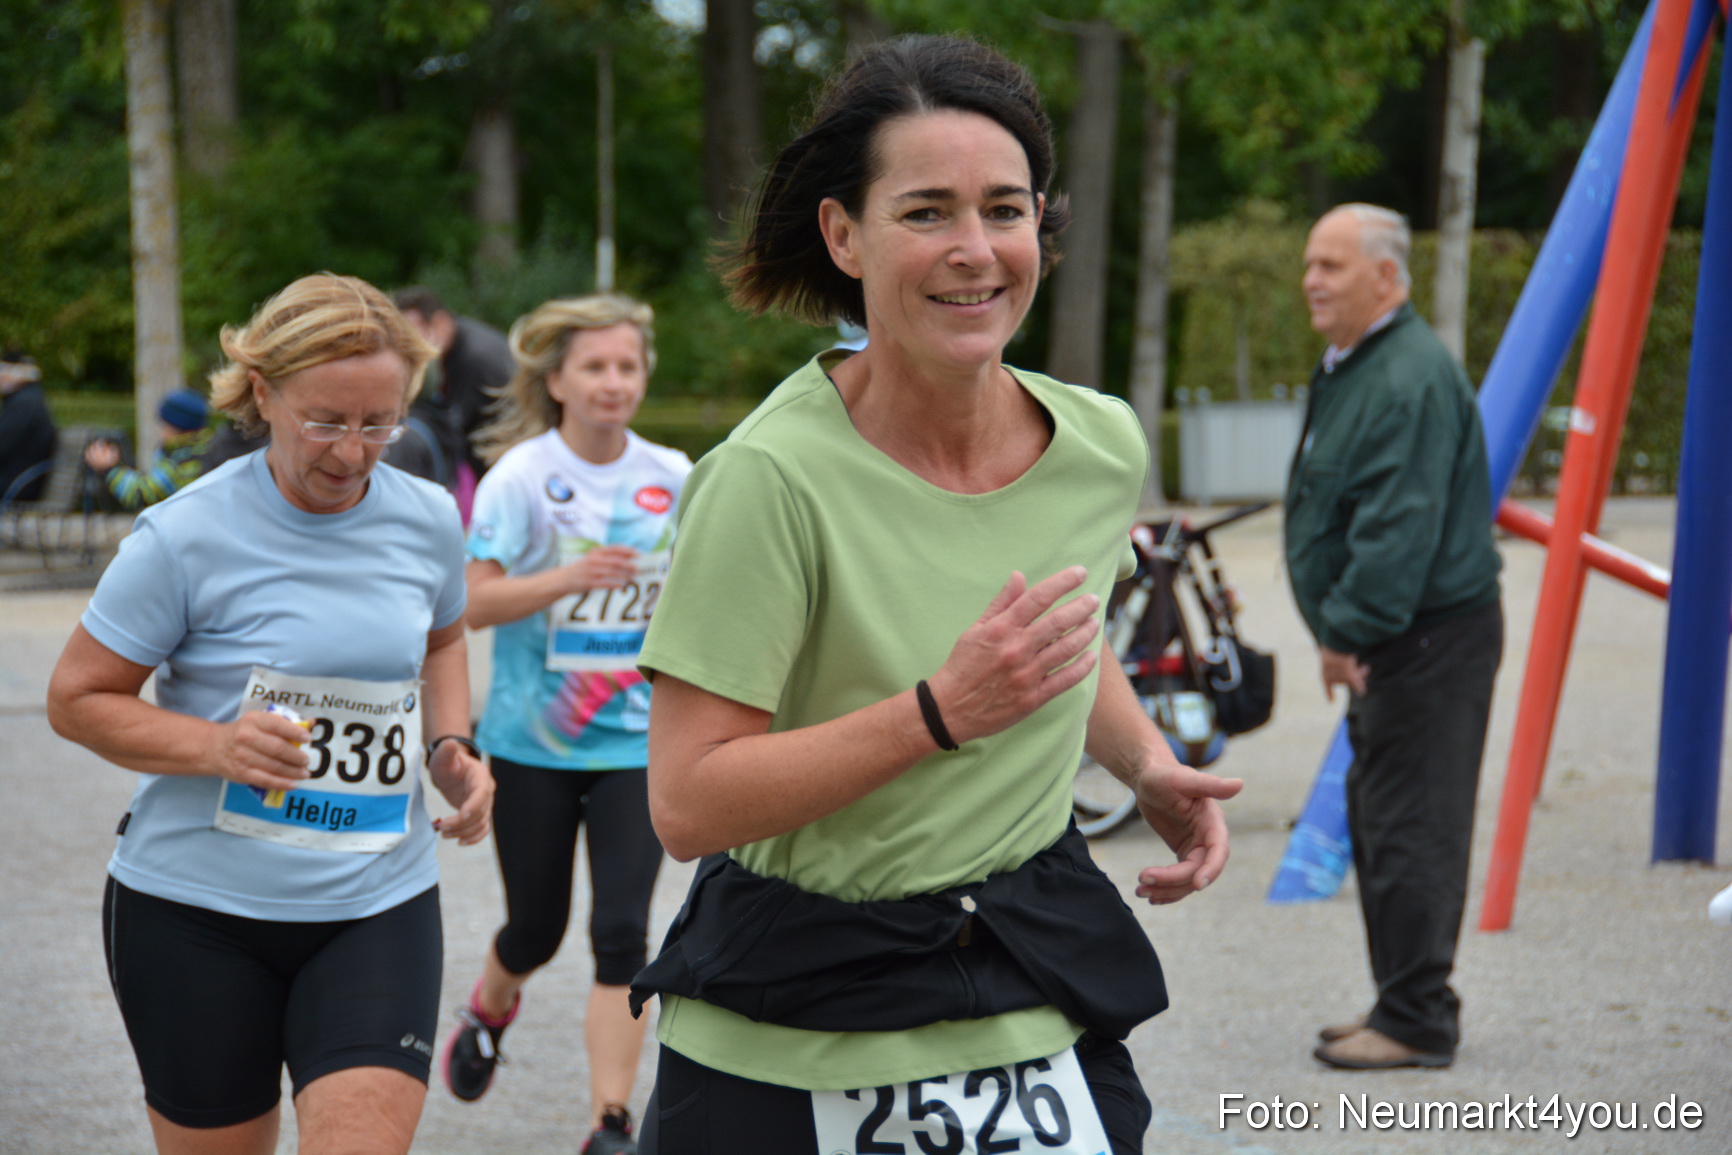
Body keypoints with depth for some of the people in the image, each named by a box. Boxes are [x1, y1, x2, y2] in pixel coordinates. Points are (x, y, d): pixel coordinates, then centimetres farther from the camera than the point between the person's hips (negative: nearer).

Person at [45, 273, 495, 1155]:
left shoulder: (428, 520, 1)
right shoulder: (187, 536, -12)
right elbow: (76, 698, -6)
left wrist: (450, 745, 4)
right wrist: (215, 746, -22)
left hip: (379, 905, 2)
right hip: (194, 909, -2)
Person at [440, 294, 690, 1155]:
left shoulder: (674, 478, 2)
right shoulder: (521, 475, -8)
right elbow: (473, 603, -13)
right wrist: (567, 578, -26)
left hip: (636, 741, 1)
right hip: (533, 738, -1)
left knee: (621, 932, -8)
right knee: (536, 928, 12)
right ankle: (488, 1014, 47)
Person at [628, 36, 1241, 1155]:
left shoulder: (1106, 444, 0)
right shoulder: (773, 477, -19)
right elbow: (687, 804, -20)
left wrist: (1149, 764, 5)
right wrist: (943, 712, -27)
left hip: (1035, 1010, 4)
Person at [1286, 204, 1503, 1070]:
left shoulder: (1412, 379, -19)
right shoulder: (1349, 367, 16)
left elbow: (1399, 527, -25)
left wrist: (1349, 629, -23)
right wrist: (1343, 634, 21)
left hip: (1431, 639, -11)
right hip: (1386, 640, 11)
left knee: (1409, 828, -8)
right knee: (1376, 820, 16)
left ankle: (1416, 1022, -2)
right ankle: (1406, 1008, 25)